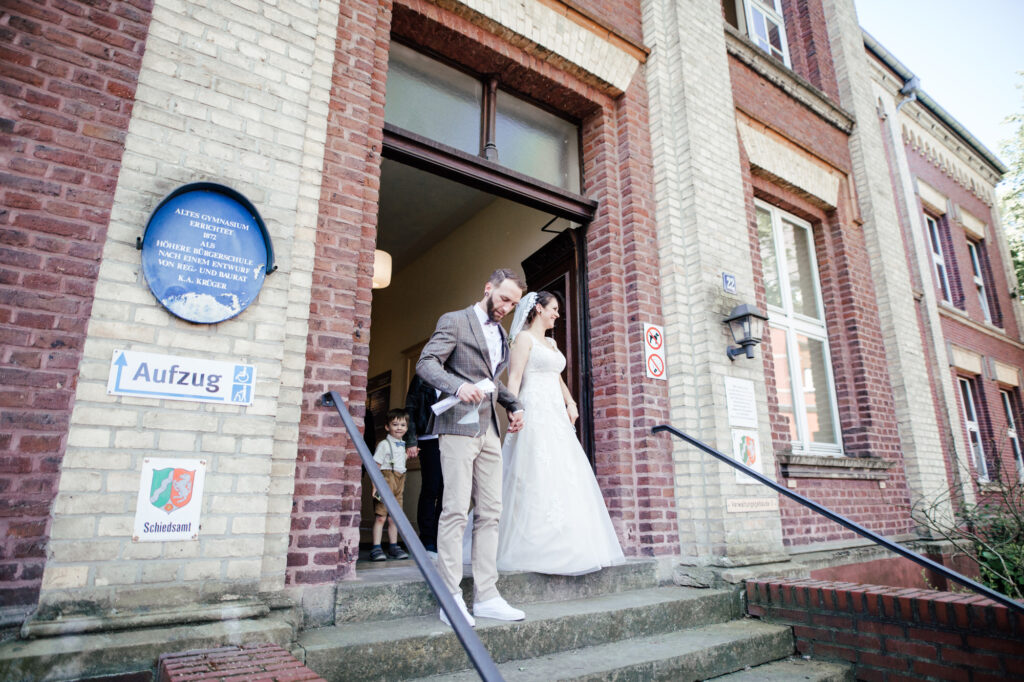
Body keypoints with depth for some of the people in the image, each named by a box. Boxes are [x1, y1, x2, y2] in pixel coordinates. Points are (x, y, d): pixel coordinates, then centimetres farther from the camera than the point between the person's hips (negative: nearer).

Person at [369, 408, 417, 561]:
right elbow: (376, 466, -10)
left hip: (399, 482, 7)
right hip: (386, 479, -7)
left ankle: (393, 546, 18)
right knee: (380, 517, -7)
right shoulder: (384, 444, -6)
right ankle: (376, 548, -2)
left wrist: (407, 455, 15)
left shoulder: (402, 445, 17)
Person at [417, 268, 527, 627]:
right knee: (455, 511, -7)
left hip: (489, 430, 8)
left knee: (490, 512, 6)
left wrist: (513, 405, 12)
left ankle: (486, 596, 13)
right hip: (459, 426, -7)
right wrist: (458, 386, -27)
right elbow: (426, 363, -11)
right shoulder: (454, 321, -1)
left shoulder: (501, 333, 22)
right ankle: (451, 599, 1)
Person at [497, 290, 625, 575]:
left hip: (557, 416, 9)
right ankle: (533, 551, -3)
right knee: (538, 483, -11)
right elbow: (514, 379, -11)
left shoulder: (551, 342, 23)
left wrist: (570, 403, 7)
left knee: (567, 478, 5)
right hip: (535, 415, -9)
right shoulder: (524, 338, -2)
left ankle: (561, 549, 12)